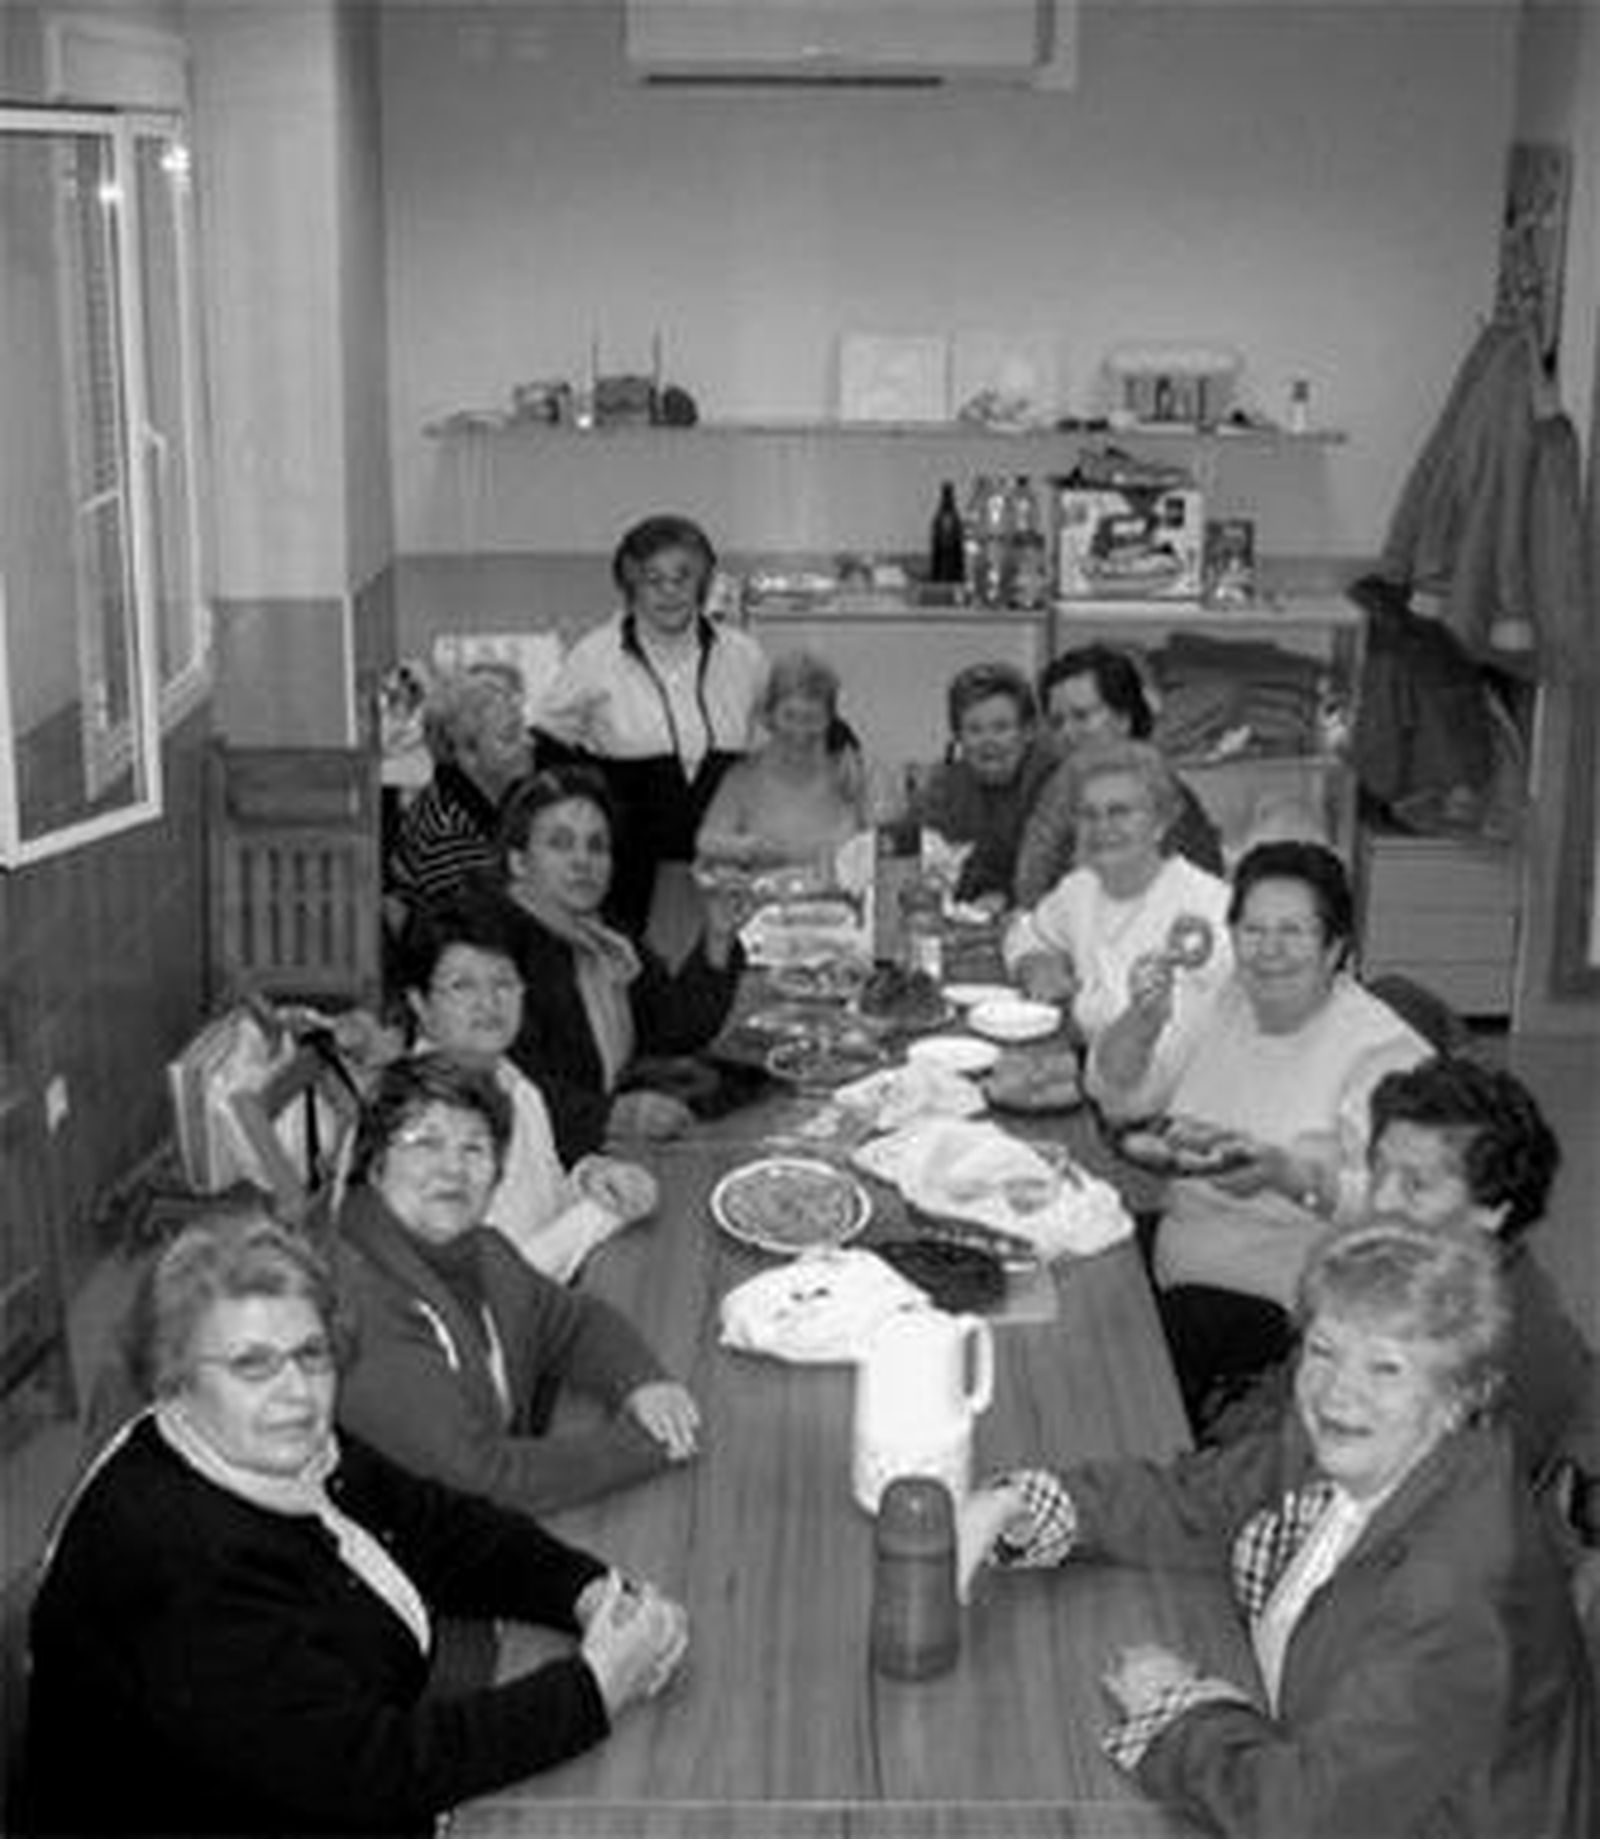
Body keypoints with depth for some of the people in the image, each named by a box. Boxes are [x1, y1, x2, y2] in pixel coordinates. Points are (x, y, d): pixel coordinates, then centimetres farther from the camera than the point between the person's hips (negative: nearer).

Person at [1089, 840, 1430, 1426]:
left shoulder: (1386, 1053, -12)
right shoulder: (1229, 1005, 10)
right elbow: (1116, 1095, 14)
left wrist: (1288, 1175, -35)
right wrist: (1143, 1019, -5)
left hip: (1285, 1300, -7)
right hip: (1175, 1267, 7)